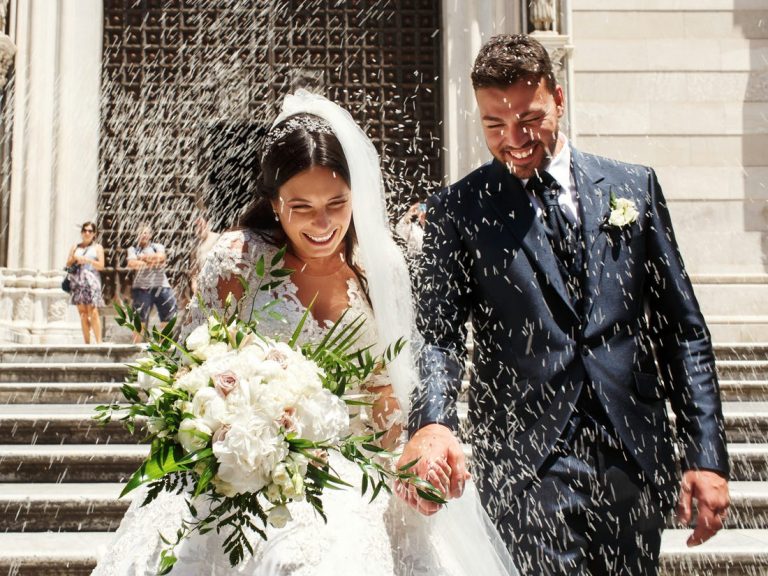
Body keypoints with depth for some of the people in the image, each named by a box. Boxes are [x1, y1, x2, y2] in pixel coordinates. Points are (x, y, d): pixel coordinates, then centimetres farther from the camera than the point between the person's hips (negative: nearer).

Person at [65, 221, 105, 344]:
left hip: (91, 281, -3)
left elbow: (101, 265, 2)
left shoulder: (97, 247, 12)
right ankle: (86, 342, 0)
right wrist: (74, 258, -4)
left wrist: (87, 260, -9)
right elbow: (68, 264, 15)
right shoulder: (75, 247, 21)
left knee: (93, 312, -16)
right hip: (77, 282, 3)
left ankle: (99, 342, -21)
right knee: (82, 313, -1)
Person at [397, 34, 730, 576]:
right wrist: (431, 422, -28)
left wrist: (707, 456, 3)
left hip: (637, 458, 3)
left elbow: (683, 331, 7)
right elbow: (438, 333, -8)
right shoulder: (457, 209, 0)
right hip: (528, 465, -2)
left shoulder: (636, 187, 7)